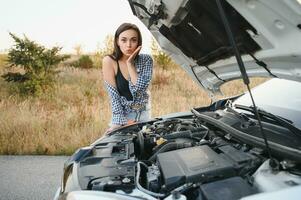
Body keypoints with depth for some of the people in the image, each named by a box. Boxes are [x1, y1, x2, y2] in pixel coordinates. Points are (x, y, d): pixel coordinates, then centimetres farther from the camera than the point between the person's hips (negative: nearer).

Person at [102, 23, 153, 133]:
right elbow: (114, 95, -16)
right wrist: (119, 122, -19)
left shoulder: (146, 60, -10)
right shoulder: (109, 61, -16)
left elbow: (140, 89, -22)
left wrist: (130, 63, -23)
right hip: (123, 114, -2)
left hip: (144, 113, 2)